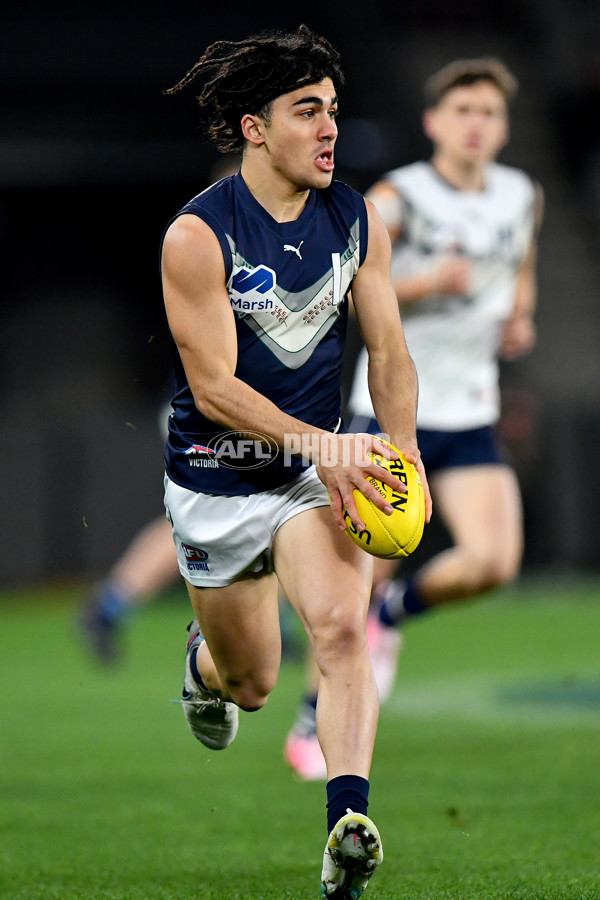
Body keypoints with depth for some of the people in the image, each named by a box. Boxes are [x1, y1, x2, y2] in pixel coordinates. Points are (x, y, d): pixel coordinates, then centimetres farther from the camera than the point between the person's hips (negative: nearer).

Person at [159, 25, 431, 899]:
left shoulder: (357, 219, -2)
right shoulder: (196, 237, -18)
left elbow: (388, 350, 6)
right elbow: (213, 386, -20)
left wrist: (404, 457, -9)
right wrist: (318, 443, -31)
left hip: (321, 466, 2)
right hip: (217, 479, -2)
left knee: (342, 627, -24)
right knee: (252, 683, 12)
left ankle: (348, 829, -31)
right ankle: (205, 661, 50)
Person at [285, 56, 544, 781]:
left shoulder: (523, 198, 6)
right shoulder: (397, 199, -9)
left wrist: (519, 321, 6)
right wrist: (428, 284, -29)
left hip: (470, 418, 4)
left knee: (493, 562, -17)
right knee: (365, 574, -2)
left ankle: (394, 612, 13)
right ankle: (314, 723, 17)